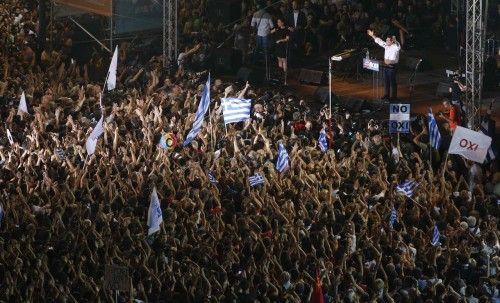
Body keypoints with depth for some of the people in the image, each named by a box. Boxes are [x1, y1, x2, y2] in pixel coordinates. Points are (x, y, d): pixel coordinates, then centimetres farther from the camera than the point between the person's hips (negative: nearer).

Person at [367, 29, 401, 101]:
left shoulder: (395, 47, -16)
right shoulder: (386, 46, 7)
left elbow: (398, 46, -39)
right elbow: (379, 41, 18)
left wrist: (395, 41, -59)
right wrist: (372, 35, 21)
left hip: (392, 67, -8)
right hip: (386, 66, 8)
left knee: (392, 81, -1)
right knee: (386, 81, 16)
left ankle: (393, 96, 8)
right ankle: (386, 95, 28)